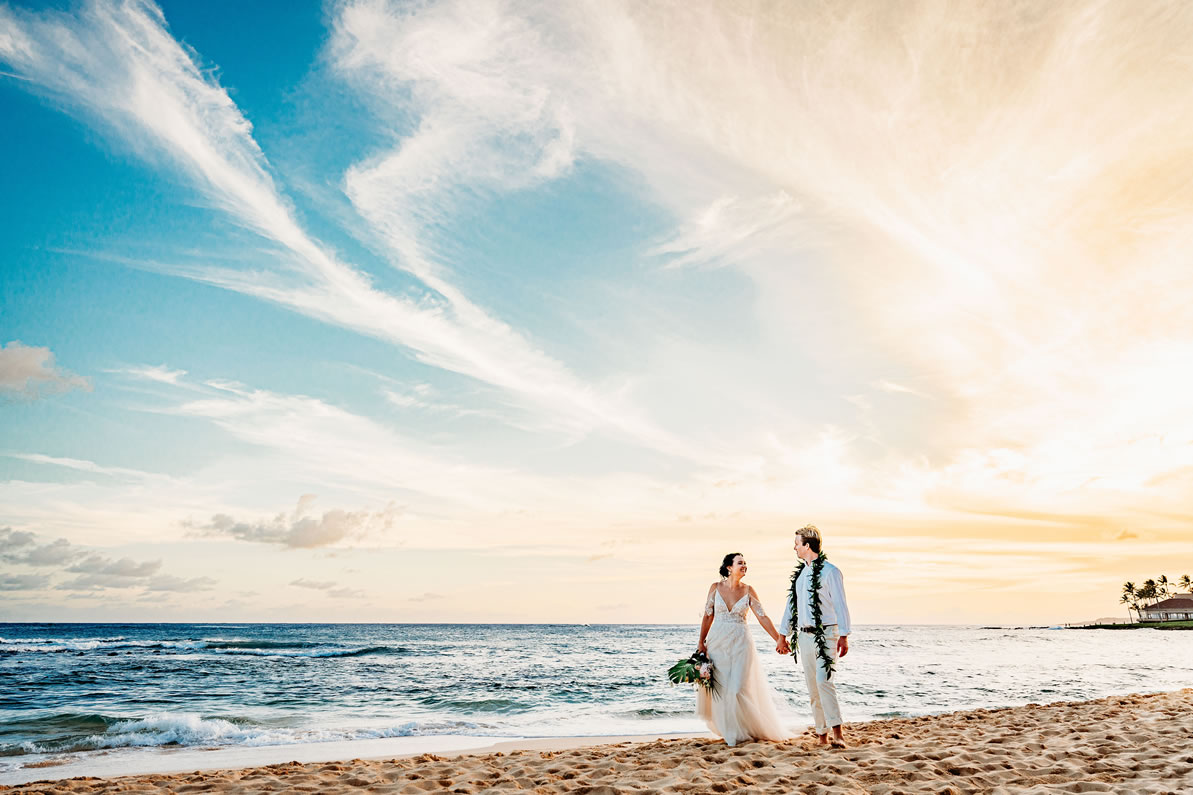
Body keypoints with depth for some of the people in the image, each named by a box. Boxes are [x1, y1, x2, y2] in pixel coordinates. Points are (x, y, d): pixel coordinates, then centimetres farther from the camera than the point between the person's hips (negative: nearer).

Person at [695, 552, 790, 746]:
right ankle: (728, 729, 23)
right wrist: (701, 642, 2)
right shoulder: (715, 587, 0)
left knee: (738, 689, -6)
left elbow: (762, 617, -2)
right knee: (719, 689, 4)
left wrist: (779, 638, -10)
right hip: (717, 643, 1)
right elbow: (708, 616, 4)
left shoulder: (748, 591, 0)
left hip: (740, 643, -1)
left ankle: (740, 732, 13)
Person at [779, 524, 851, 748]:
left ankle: (837, 732, -17)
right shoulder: (800, 573, 14)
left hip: (825, 634, -7)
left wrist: (844, 636, -16)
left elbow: (840, 605, -9)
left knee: (824, 681, -19)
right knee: (812, 688, 7)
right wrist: (783, 635, 20)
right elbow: (791, 604, 19)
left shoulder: (829, 571, -7)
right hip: (804, 636, 7)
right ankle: (822, 735, 13)